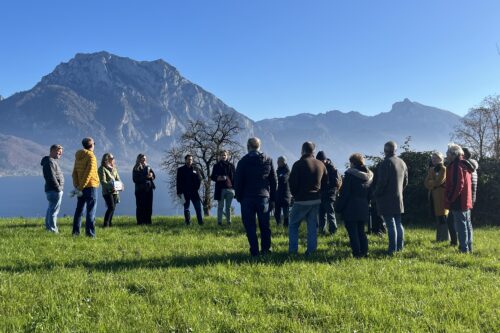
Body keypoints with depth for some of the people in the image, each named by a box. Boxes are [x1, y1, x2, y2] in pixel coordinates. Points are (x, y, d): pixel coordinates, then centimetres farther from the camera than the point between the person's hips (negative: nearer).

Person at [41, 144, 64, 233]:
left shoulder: (53, 161, 19)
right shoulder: (50, 161, -14)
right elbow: (51, 177, -22)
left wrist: (60, 187, 15)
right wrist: (58, 187, -18)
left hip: (52, 190, 11)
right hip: (54, 190, -11)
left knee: (51, 208, 17)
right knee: (54, 209, -8)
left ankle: (48, 227, 26)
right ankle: (53, 229, -6)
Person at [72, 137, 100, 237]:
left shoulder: (78, 157, 12)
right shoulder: (91, 156, -10)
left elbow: (74, 172, 10)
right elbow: (89, 172, -18)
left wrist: (77, 185, 6)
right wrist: (81, 186, -16)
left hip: (81, 187, 7)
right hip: (90, 186, -7)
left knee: (79, 209, 13)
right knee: (91, 210, -5)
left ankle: (76, 231, 15)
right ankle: (90, 232, -8)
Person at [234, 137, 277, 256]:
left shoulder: (243, 162, -3)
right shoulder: (268, 160, 6)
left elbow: (237, 182, -3)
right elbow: (274, 181, 7)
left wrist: (239, 197, 7)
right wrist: (272, 198, 10)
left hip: (247, 198, -2)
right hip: (264, 197, 3)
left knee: (250, 226, 2)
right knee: (265, 225, 13)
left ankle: (254, 252, 0)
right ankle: (266, 249, 13)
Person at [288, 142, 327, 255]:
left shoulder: (299, 164, -11)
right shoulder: (321, 164, 7)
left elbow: (292, 182, -10)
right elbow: (325, 182, 12)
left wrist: (295, 195, 6)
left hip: (301, 200, -5)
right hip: (316, 200, 5)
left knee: (293, 225, 5)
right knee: (312, 225, 11)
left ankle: (293, 250, 1)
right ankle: (311, 250, 8)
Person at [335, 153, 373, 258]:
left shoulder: (350, 174, -11)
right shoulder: (369, 175, 9)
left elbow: (344, 193, -12)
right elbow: (370, 194, 13)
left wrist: (339, 207, -7)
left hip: (350, 208, -6)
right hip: (363, 208, 6)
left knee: (352, 232, -1)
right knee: (361, 231, 14)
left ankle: (356, 253, -3)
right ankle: (364, 252, 14)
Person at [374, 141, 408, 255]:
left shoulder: (386, 162, -15)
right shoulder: (402, 163, 11)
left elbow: (382, 181, -19)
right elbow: (405, 181, 17)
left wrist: (376, 194, -6)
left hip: (386, 199, -8)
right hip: (398, 198, 8)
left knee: (390, 224, -6)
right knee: (398, 223, 15)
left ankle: (393, 249, -4)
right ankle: (400, 247, 20)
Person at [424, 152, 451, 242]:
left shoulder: (443, 169, -6)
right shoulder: (431, 170, 16)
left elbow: (438, 181, -16)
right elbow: (426, 183, 7)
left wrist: (430, 182, 0)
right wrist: (433, 183, -12)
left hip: (441, 197, -7)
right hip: (433, 197, 7)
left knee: (443, 217, -7)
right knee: (437, 217, 10)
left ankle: (445, 237, -3)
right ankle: (439, 237, 15)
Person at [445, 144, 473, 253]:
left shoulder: (456, 166, -16)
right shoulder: (465, 164, 15)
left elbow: (457, 184, -23)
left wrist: (450, 198, -16)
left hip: (458, 202, -10)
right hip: (466, 201, 10)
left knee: (461, 225, -6)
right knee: (467, 224, 15)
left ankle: (464, 249, -4)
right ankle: (469, 247, 22)